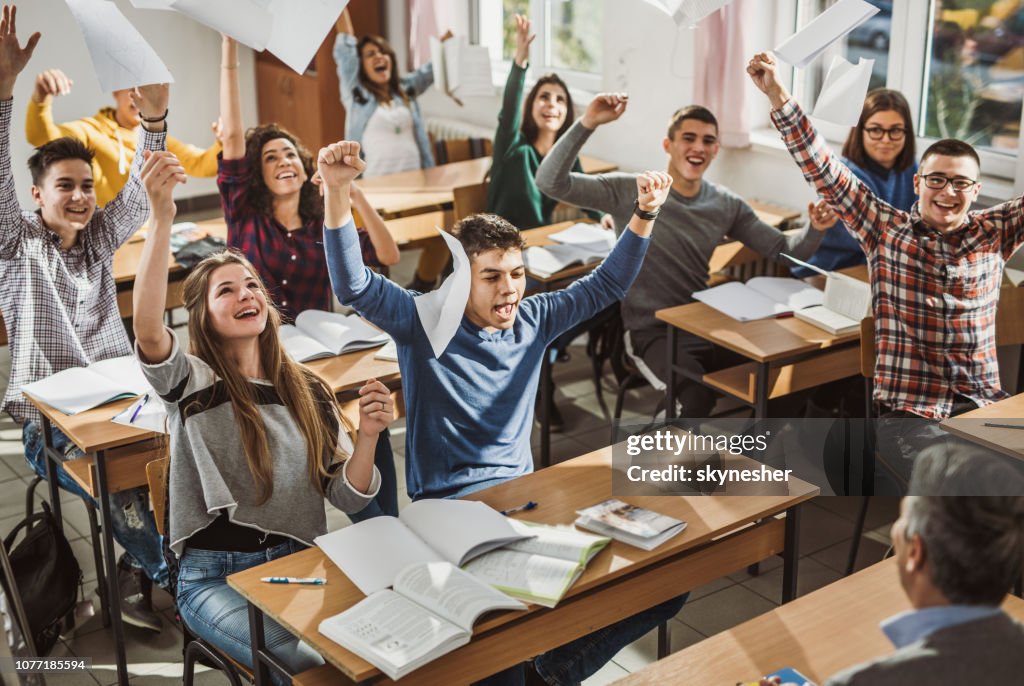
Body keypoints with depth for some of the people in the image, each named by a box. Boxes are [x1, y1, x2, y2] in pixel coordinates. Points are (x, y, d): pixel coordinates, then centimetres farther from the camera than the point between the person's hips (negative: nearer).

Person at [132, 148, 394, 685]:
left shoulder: (308, 392, 11)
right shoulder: (191, 383, 0)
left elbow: (348, 497, 9)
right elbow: (148, 331, -24)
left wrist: (368, 436, -11)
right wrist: (161, 218, -35)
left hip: (297, 562, 4)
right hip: (215, 575, -3)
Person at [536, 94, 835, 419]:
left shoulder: (727, 205, 7)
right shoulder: (632, 192, -8)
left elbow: (783, 250, 10)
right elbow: (550, 182, -17)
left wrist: (815, 230, -12)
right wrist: (587, 123, -27)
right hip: (652, 331, -5)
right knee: (698, 398, -33)